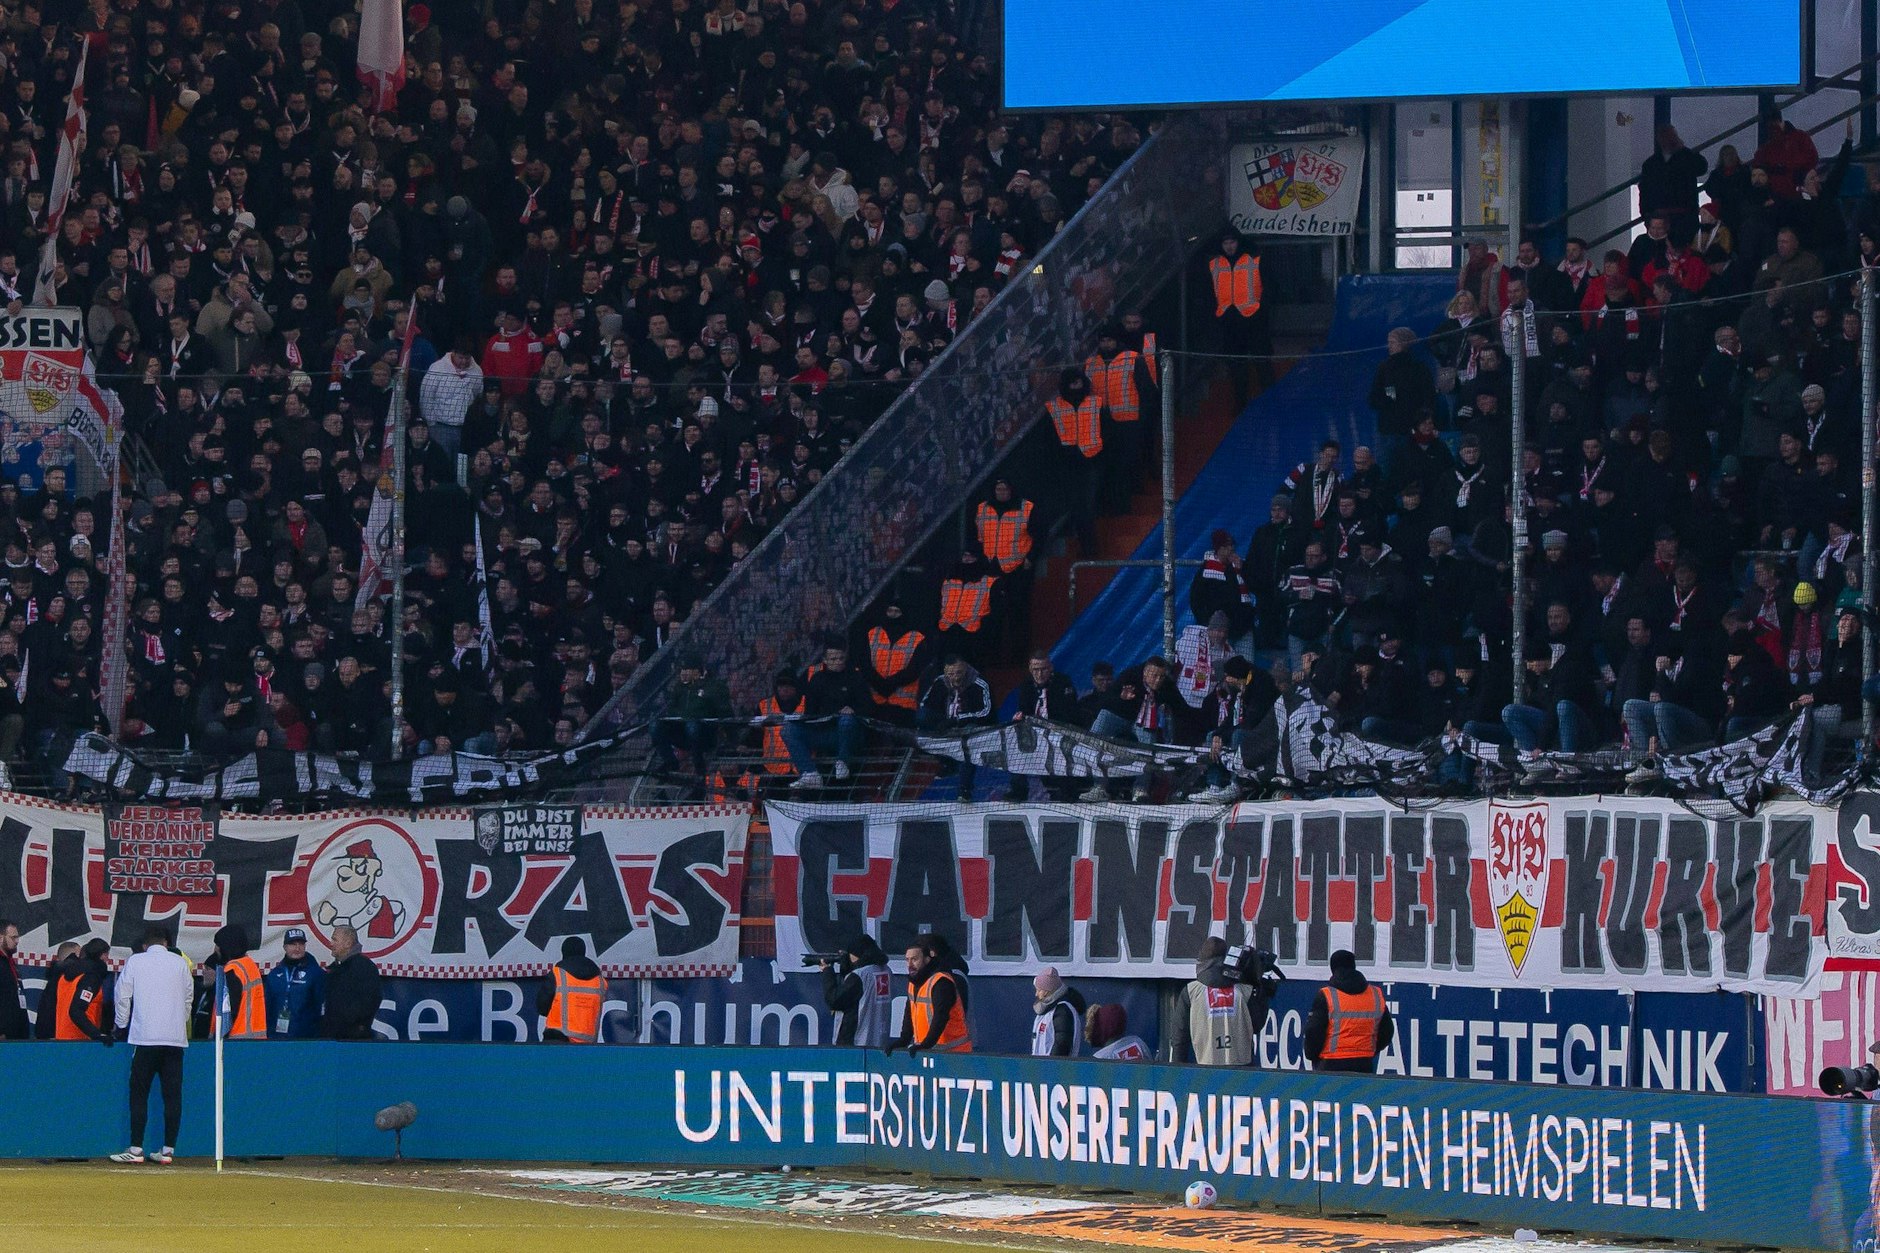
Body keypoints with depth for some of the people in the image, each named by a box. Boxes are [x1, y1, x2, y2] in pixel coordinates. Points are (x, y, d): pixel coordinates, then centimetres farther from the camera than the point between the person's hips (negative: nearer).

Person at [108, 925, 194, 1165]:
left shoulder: (135, 962, 4)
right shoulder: (180, 962, 10)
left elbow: (123, 996, 6)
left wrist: (121, 1025, 21)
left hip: (145, 1037, -2)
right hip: (176, 1037, 2)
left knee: (139, 1094, 0)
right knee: (172, 1095, 4)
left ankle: (136, 1149, -4)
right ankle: (168, 1150, 2)